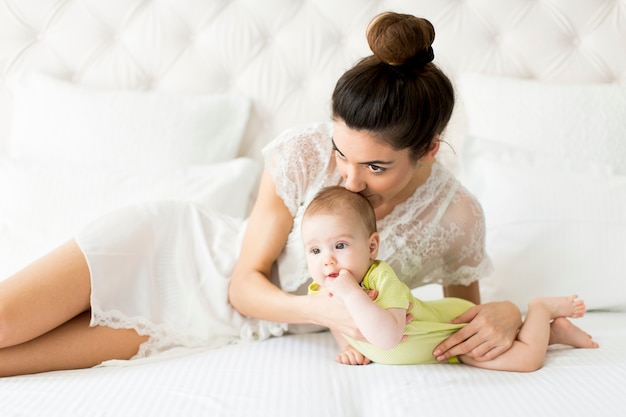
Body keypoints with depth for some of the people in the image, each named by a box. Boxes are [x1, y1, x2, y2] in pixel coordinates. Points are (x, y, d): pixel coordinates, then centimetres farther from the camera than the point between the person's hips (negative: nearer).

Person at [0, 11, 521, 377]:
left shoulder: (457, 217, -17)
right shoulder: (303, 154, -22)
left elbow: (465, 311, 1)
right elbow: (245, 283, -14)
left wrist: (504, 314, -23)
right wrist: (321, 309, -34)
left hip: (224, 326, 1)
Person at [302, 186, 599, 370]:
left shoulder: (382, 279, -39)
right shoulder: (320, 292, -16)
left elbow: (388, 337, -54)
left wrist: (350, 291, -52)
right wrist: (349, 346, -10)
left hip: (456, 322, -8)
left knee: (527, 358, -13)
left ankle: (542, 309, 15)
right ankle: (553, 331, 41)